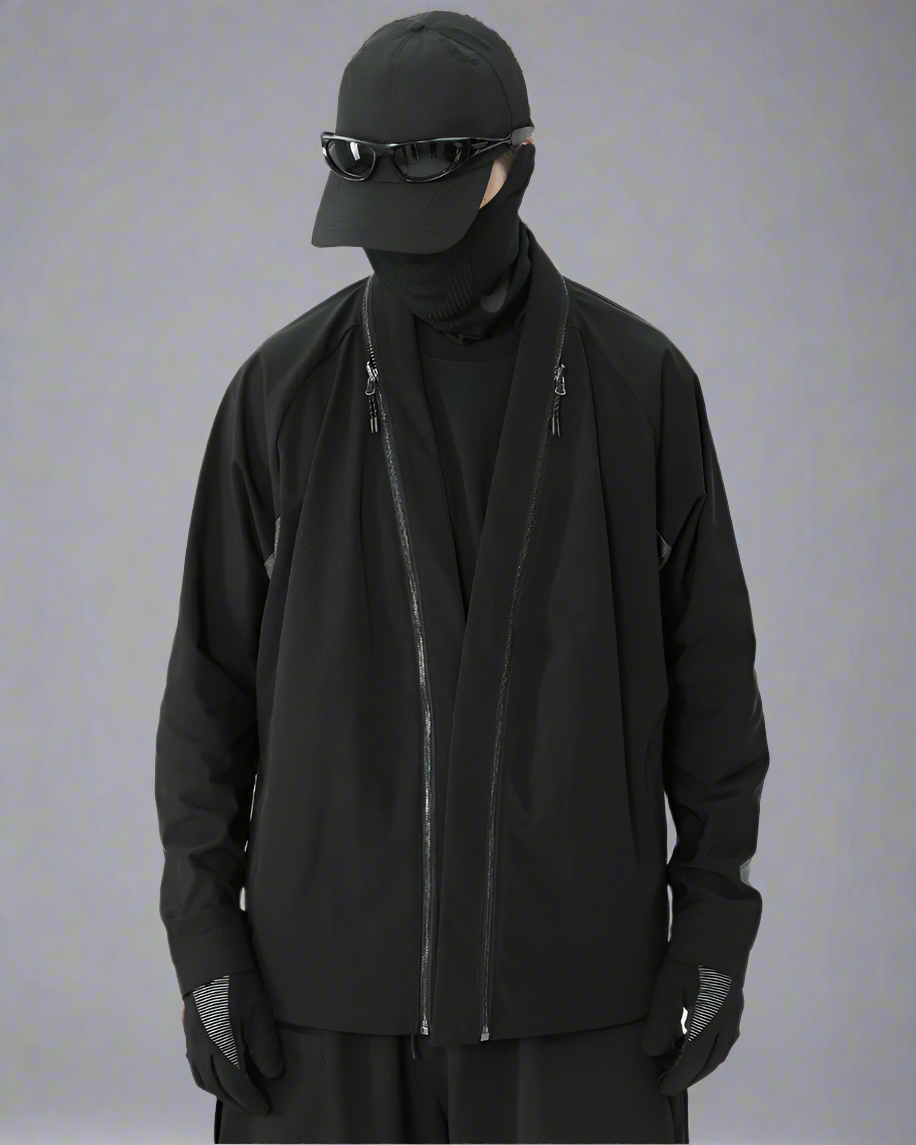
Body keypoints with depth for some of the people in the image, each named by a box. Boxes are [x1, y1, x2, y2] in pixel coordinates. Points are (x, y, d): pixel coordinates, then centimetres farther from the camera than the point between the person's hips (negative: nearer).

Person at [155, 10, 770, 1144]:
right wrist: (202, 927, -2)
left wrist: (715, 920, -1)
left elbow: (710, 660, 3)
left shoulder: (639, 381, -1)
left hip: (571, 967, 0)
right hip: (329, 964, 1)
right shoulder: (286, 386, 0)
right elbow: (212, 667, 3)